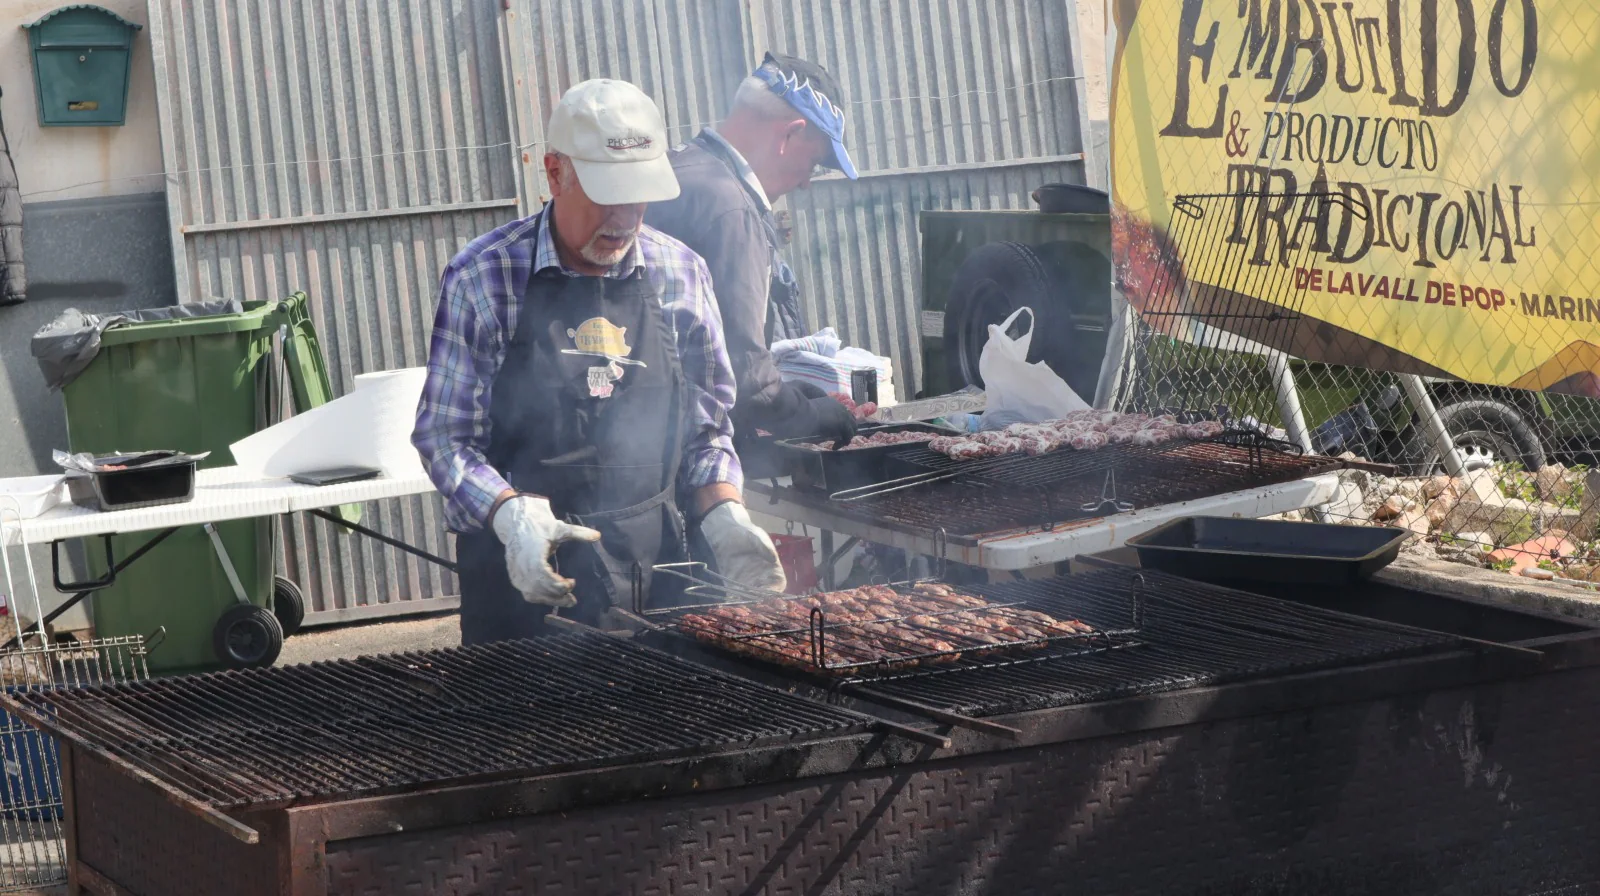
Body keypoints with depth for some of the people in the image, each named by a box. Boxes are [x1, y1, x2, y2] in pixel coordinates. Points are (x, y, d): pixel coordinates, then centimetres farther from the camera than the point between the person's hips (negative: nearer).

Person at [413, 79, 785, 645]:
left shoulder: (681, 275, 6)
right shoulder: (482, 278, -5)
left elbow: (705, 431, 13)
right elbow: (444, 437, -6)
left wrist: (723, 515, -4)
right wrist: (512, 516, -22)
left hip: (650, 566, 3)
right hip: (518, 575, -3)